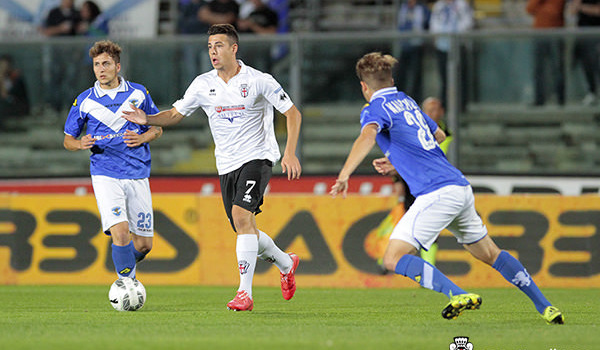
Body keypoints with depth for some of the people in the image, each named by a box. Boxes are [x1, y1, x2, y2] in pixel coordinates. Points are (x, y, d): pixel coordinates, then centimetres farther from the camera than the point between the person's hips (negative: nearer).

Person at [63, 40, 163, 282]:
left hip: (138, 175, 2)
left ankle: (126, 268, 34)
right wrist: (81, 144, -12)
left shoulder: (139, 93, 6)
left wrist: (143, 137, -6)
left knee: (144, 244, 3)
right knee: (120, 231, -23)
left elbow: (157, 128, 16)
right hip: (105, 176, -2)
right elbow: (68, 140, 12)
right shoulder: (85, 101, 3)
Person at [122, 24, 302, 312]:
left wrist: (290, 154, -13)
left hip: (257, 158, -5)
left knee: (241, 215, -25)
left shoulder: (259, 81, -9)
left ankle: (245, 293, -24)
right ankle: (286, 264, 37)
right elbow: (176, 113, 12)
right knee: (245, 231, 8)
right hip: (227, 165, 5)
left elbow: (292, 113, -3)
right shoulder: (203, 84, 3)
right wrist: (147, 120, -8)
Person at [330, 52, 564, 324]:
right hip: (461, 188, 8)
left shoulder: (374, 108, -2)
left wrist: (344, 175, -32)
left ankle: (458, 295, -22)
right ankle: (544, 306, 23)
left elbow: (368, 135, -25)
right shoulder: (407, 102, 22)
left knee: (394, 259, -9)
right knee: (490, 254, 21)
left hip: (436, 193, -8)